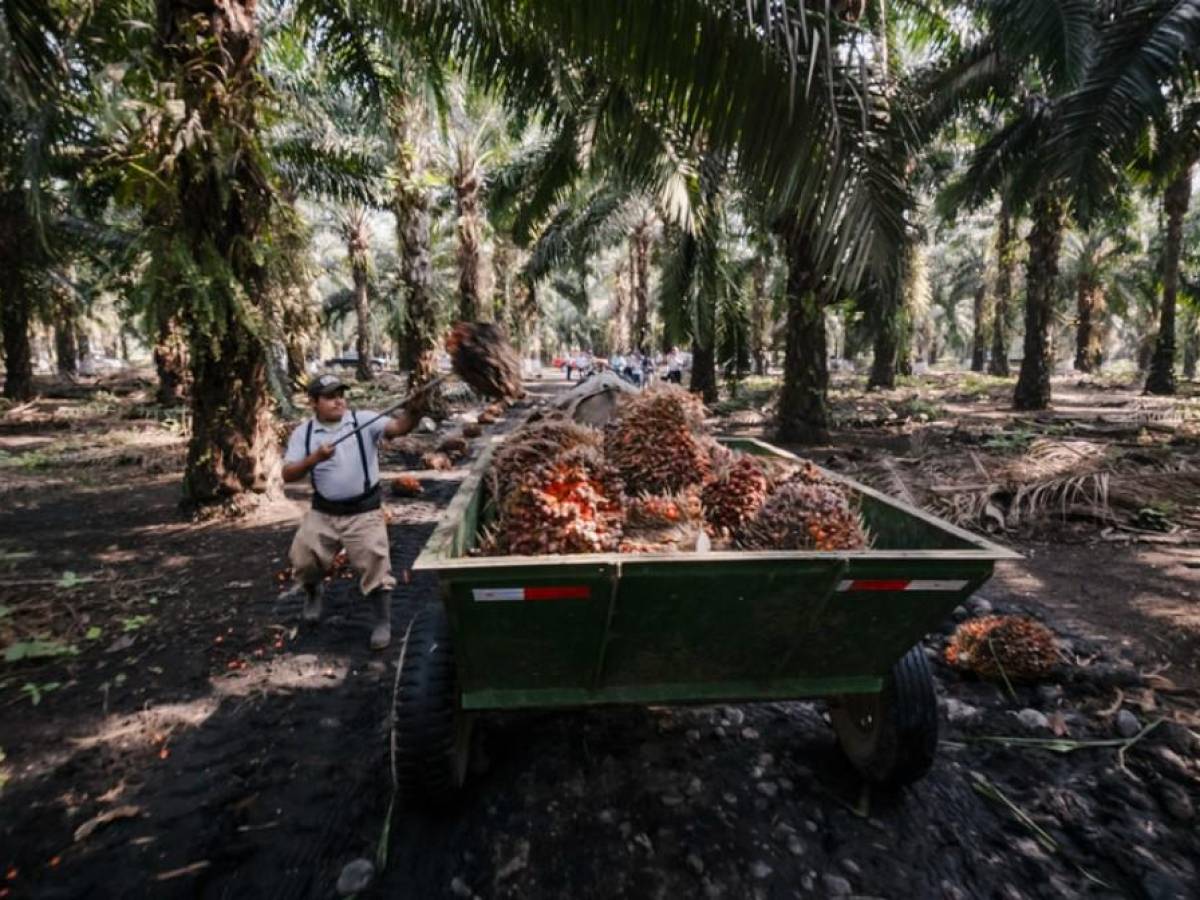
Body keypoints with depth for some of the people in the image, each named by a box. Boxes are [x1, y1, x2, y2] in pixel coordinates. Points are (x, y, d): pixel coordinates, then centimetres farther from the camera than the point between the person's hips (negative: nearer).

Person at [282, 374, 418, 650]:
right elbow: (288, 475, -6)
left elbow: (398, 428, -24)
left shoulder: (364, 420, -8)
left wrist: (412, 410, -46)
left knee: (374, 563, -6)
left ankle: (383, 622, 12)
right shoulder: (303, 432, -1)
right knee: (302, 559, 6)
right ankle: (313, 594, 42)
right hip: (323, 512, 3)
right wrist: (315, 458, -24)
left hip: (364, 512, -3)